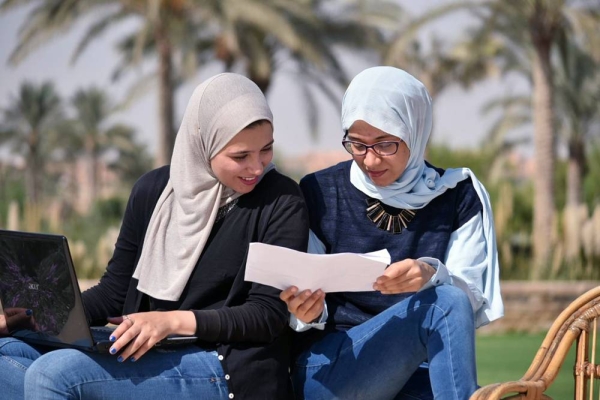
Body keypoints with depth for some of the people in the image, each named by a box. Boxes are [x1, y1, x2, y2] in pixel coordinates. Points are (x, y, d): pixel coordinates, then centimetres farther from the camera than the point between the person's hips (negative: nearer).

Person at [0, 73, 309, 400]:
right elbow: (114, 291, 15)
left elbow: (269, 314, -10)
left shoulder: (281, 203, -5)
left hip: (230, 371, -6)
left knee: (55, 371, -26)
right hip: (152, 356, 6)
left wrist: (173, 321, -22)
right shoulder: (153, 190, 10)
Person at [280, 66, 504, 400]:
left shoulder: (457, 196, 5)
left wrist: (432, 276, -23)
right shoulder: (319, 193, 3)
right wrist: (307, 312, -20)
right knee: (445, 302, -30)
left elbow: (472, 296, 0)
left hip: (419, 371, 1)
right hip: (329, 369, -1)